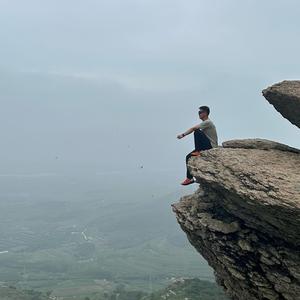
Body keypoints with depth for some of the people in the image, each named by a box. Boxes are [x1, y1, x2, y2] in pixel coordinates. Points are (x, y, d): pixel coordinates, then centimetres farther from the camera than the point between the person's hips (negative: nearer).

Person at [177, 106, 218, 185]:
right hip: (207, 147, 10)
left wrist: (183, 134, -20)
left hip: (212, 147, -10)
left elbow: (193, 128, -23)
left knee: (197, 132, -27)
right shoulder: (205, 123, 18)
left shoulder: (208, 122, -15)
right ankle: (190, 178, 5)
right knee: (188, 157, 2)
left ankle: (198, 152, -15)